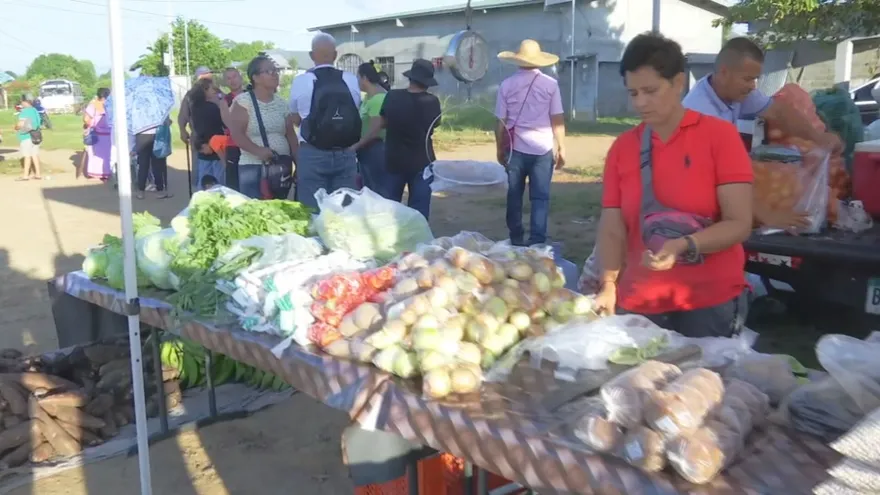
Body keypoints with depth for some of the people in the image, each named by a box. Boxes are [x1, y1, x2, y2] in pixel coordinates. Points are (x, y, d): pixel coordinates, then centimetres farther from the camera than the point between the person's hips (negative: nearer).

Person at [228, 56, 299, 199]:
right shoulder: (243, 101, -4)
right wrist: (258, 151, -26)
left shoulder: (281, 103, 12)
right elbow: (236, 134, -12)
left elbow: (291, 135, 13)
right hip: (253, 168, -5)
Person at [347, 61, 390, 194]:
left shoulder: (379, 98, -19)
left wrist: (355, 146, -15)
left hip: (376, 149, -10)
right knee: (368, 189, 17)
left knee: (379, 190, -4)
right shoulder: (368, 96, 11)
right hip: (366, 149, 10)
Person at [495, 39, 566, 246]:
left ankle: (516, 239, 20)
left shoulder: (506, 85, 0)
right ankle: (537, 241, -1)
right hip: (543, 149, -1)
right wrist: (561, 148, 5)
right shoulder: (550, 84, -3)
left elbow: (501, 122, 1)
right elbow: (557, 119, -3)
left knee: (514, 196, 12)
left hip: (515, 149, 1)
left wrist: (500, 149, 12)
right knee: (540, 197, 3)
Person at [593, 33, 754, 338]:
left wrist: (683, 246, -26)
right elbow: (612, 228, 0)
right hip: (640, 304, 3)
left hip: (712, 303, -2)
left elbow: (739, 224, -10)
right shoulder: (621, 148, 3)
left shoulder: (720, 135, -5)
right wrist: (608, 285, -15)